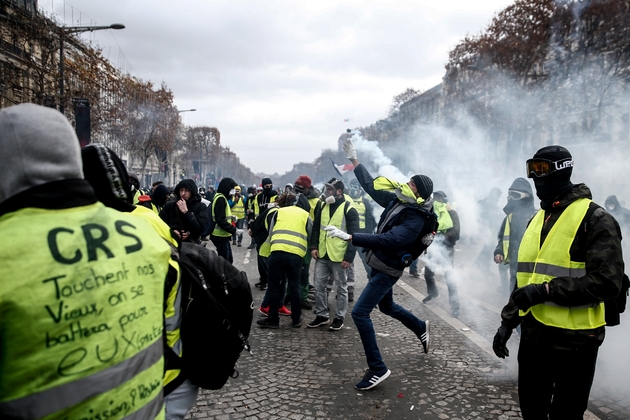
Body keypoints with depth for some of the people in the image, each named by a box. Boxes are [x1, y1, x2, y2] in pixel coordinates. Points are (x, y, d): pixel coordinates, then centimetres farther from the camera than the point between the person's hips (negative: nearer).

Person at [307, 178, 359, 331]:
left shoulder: (349, 209, -10)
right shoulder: (322, 206, 9)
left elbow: (353, 236, -12)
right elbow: (316, 228, 15)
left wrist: (349, 257, -16)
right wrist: (314, 246, 3)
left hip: (339, 257, -6)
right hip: (322, 255, 6)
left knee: (341, 287, 8)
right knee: (319, 286, 9)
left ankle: (339, 318, 18)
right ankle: (321, 315, 22)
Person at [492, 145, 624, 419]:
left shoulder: (594, 219, -11)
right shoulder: (537, 219, 11)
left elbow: (607, 281, -21)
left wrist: (547, 290, -25)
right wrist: (507, 321, 12)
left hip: (574, 339, -6)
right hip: (533, 335, 7)